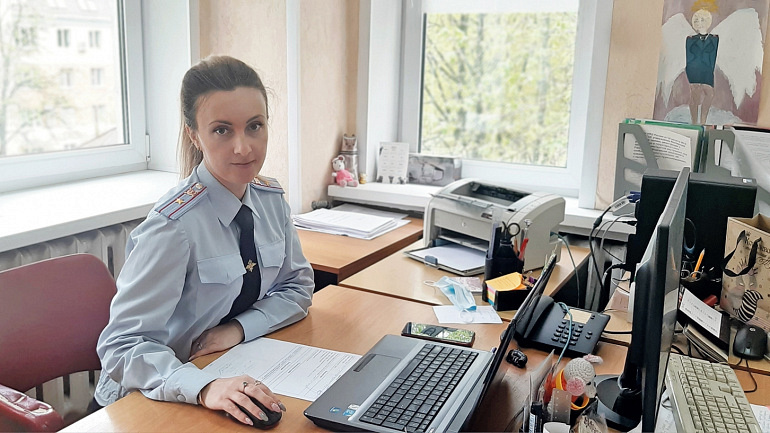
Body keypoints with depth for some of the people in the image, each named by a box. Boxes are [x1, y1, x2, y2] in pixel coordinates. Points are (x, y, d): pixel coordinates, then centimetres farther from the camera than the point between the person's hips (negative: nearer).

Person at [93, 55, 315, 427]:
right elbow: (123, 345, -23)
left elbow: (297, 286, 5)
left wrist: (240, 327, -12)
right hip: (158, 398, -4)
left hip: (238, 369, 5)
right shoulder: (174, 227, -23)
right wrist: (204, 387, -38)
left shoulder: (271, 198, -4)